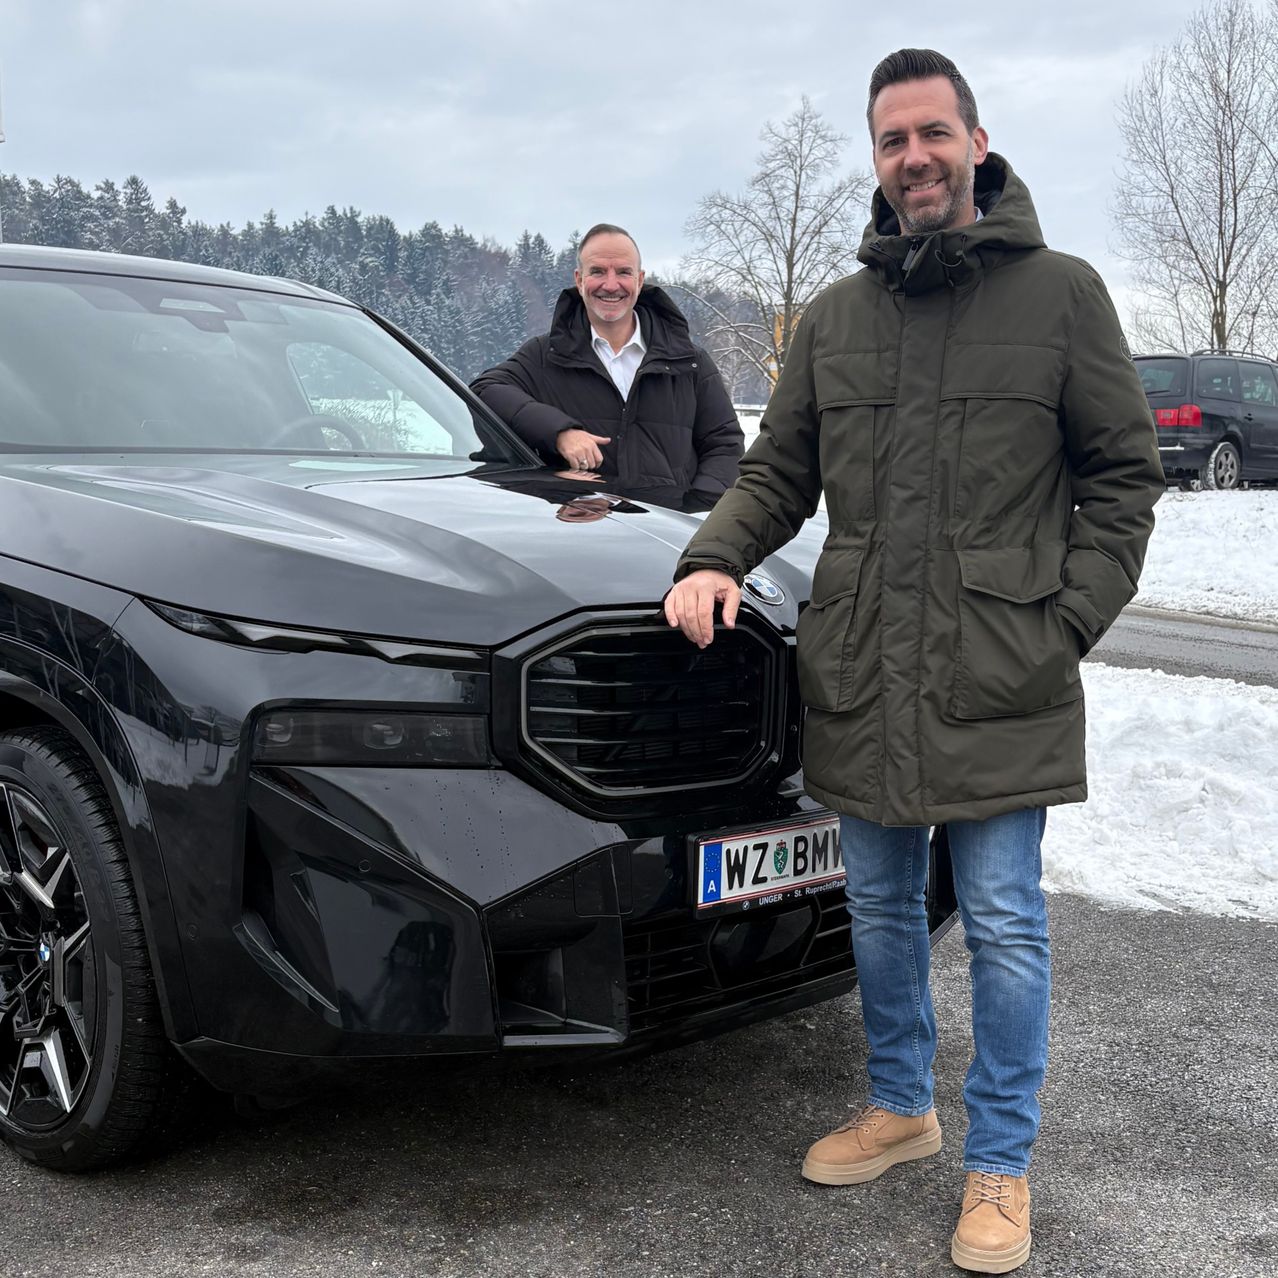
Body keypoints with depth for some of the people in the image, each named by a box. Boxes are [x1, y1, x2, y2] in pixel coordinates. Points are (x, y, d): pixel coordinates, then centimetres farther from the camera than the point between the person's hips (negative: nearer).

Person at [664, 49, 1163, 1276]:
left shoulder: (1060, 294, 0)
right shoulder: (834, 316, 11)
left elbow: (1123, 479, 1)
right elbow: (776, 471, 15)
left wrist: (1067, 622, -8)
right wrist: (714, 556, -4)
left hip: (1000, 682, -4)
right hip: (858, 677, 4)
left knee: (1003, 923, 3)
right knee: (880, 908, 16)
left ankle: (999, 1161, 20)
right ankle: (899, 1104, 36)